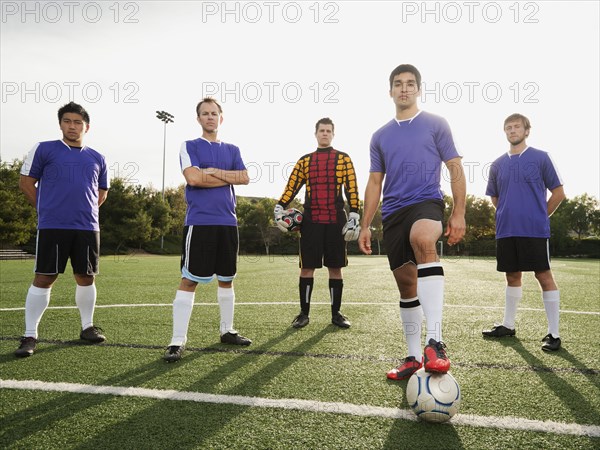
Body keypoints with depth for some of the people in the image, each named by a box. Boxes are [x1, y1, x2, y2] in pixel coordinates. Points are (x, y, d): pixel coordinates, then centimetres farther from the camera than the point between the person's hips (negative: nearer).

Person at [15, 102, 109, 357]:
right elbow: (26, 182, 5)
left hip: (87, 228, 4)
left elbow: (102, 192, 23)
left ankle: (87, 327, 24)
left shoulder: (97, 159, 14)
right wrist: (46, 209, 4)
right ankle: (29, 336, 6)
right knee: (43, 279, -3)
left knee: (86, 278, 9)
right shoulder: (44, 149, 4)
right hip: (52, 227, -3)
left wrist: (85, 210, 12)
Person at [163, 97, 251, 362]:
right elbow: (193, 177, -13)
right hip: (199, 221, -5)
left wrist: (213, 171, -8)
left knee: (226, 279, 12)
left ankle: (227, 330, 26)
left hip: (227, 222, 5)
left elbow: (244, 178, 1)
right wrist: (228, 178, -4)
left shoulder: (232, 150, 16)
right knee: (189, 280, -7)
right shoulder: (189, 146, 4)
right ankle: (178, 340, -3)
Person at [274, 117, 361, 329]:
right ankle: (304, 313, 12)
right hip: (310, 221, 1)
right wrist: (280, 207, -10)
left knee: (335, 267, 4)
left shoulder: (343, 159, 8)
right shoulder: (305, 160, 12)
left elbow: (351, 189, 1)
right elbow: (292, 187, 5)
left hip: (336, 221, -1)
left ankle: (336, 313, 15)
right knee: (307, 267, 2)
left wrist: (354, 215, -9)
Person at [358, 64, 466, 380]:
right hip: (392, 213, 5)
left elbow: (455, 169, 4)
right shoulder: (381, 136, 17)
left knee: (422, 238, -38)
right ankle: (413, 358, 19)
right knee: (406, 285, 6)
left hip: (426, 202, -4)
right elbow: (375, 182, 17)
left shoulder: (435, 124, 7)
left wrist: (458, 213, -6)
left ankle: (435, 342, -41)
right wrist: (365, 226, 10)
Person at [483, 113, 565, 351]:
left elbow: (558, 193, 3)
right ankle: (508, 325, 25)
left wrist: (540, 216, 5)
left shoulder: (541, 158, 0)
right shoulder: (498, 164, 11)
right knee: (512, 276, 13)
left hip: (535, 230, -4)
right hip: (506, 231, 4)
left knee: (544, 276, -2)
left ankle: (553, 333, 5)